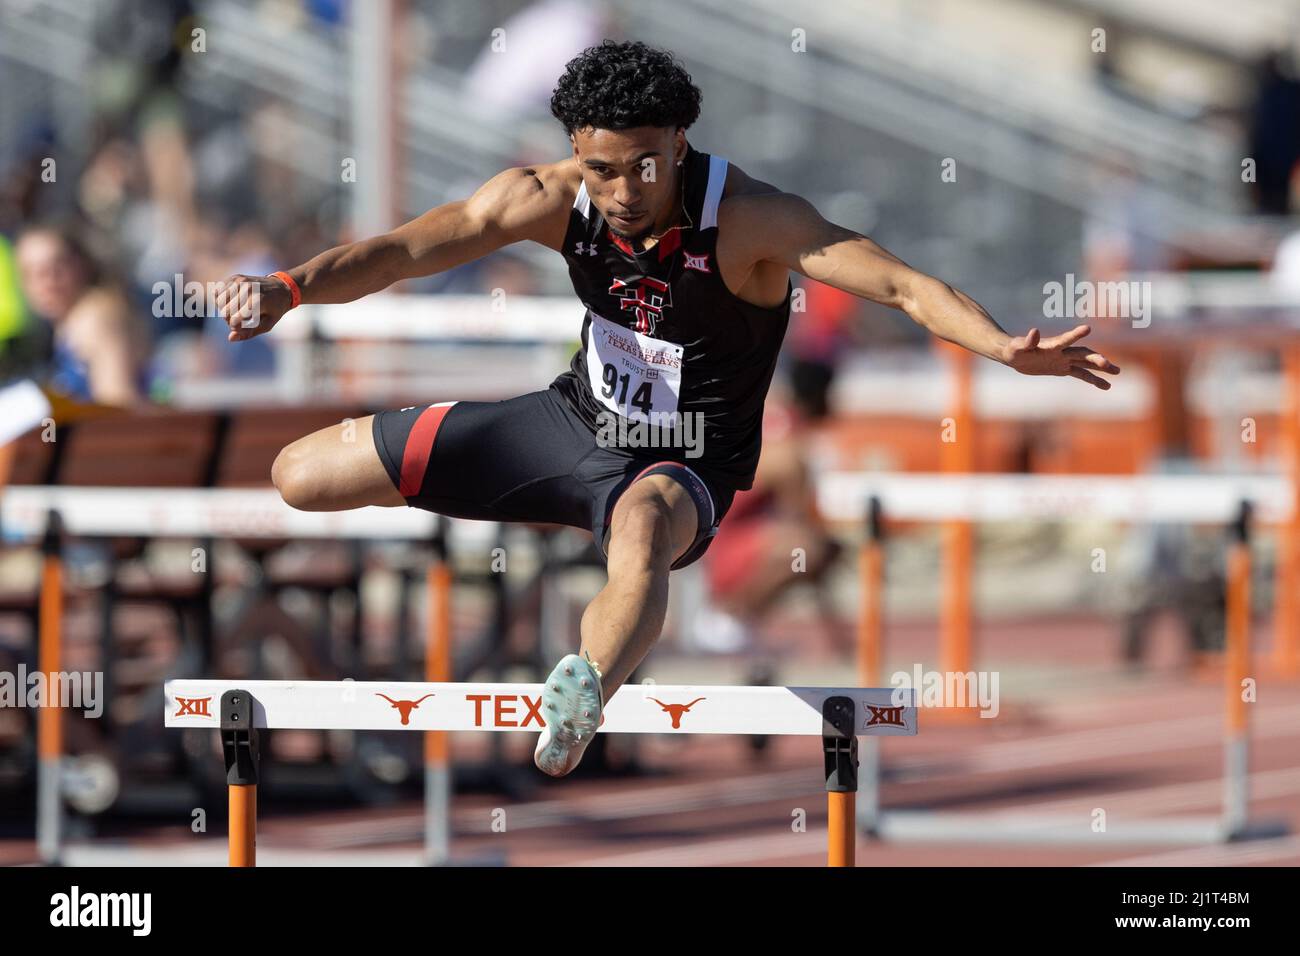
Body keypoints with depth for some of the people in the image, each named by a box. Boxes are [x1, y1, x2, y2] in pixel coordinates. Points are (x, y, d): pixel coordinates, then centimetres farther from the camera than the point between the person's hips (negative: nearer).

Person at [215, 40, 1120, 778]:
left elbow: (899, 283, -36)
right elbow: (406, 249, -18)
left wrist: (1004, 347, -54)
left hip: (682, 469, -6)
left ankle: (586, 690, -70)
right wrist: (290, 286, -36)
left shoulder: (751, 222, -26)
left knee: (643, 534, -43)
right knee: (300, 476, 8)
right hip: (575, 420, 6)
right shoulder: (552, 200, -15)